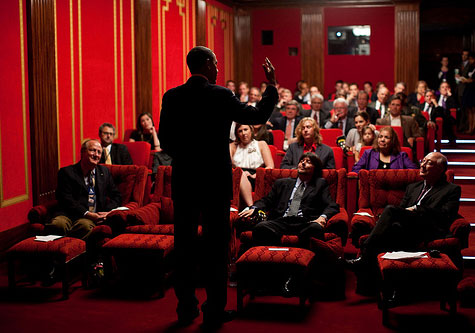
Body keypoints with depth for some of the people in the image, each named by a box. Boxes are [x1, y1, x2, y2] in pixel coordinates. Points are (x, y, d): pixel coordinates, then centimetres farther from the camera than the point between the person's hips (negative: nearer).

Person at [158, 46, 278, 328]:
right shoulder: (221, 96, -10)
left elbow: (164, 138, 6)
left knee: (185, 244, 11)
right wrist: (272, 85, 11)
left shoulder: (172, 97, 1)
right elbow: (259, 115, -1)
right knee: (216, 246, 5)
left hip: (183, 181, 4)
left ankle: (186, 308, 18)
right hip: (216, 181, -4)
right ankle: (214, 311, 9)